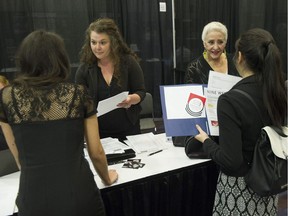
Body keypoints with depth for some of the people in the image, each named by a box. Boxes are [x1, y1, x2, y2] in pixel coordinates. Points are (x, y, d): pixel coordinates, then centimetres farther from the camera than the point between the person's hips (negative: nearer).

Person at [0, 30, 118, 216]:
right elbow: (96, 152, 2)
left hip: (33, 200, 1)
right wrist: (107, 179, 21)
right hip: (79, 197, 0)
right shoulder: (78, 94, -5)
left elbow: (20, 159, 6)